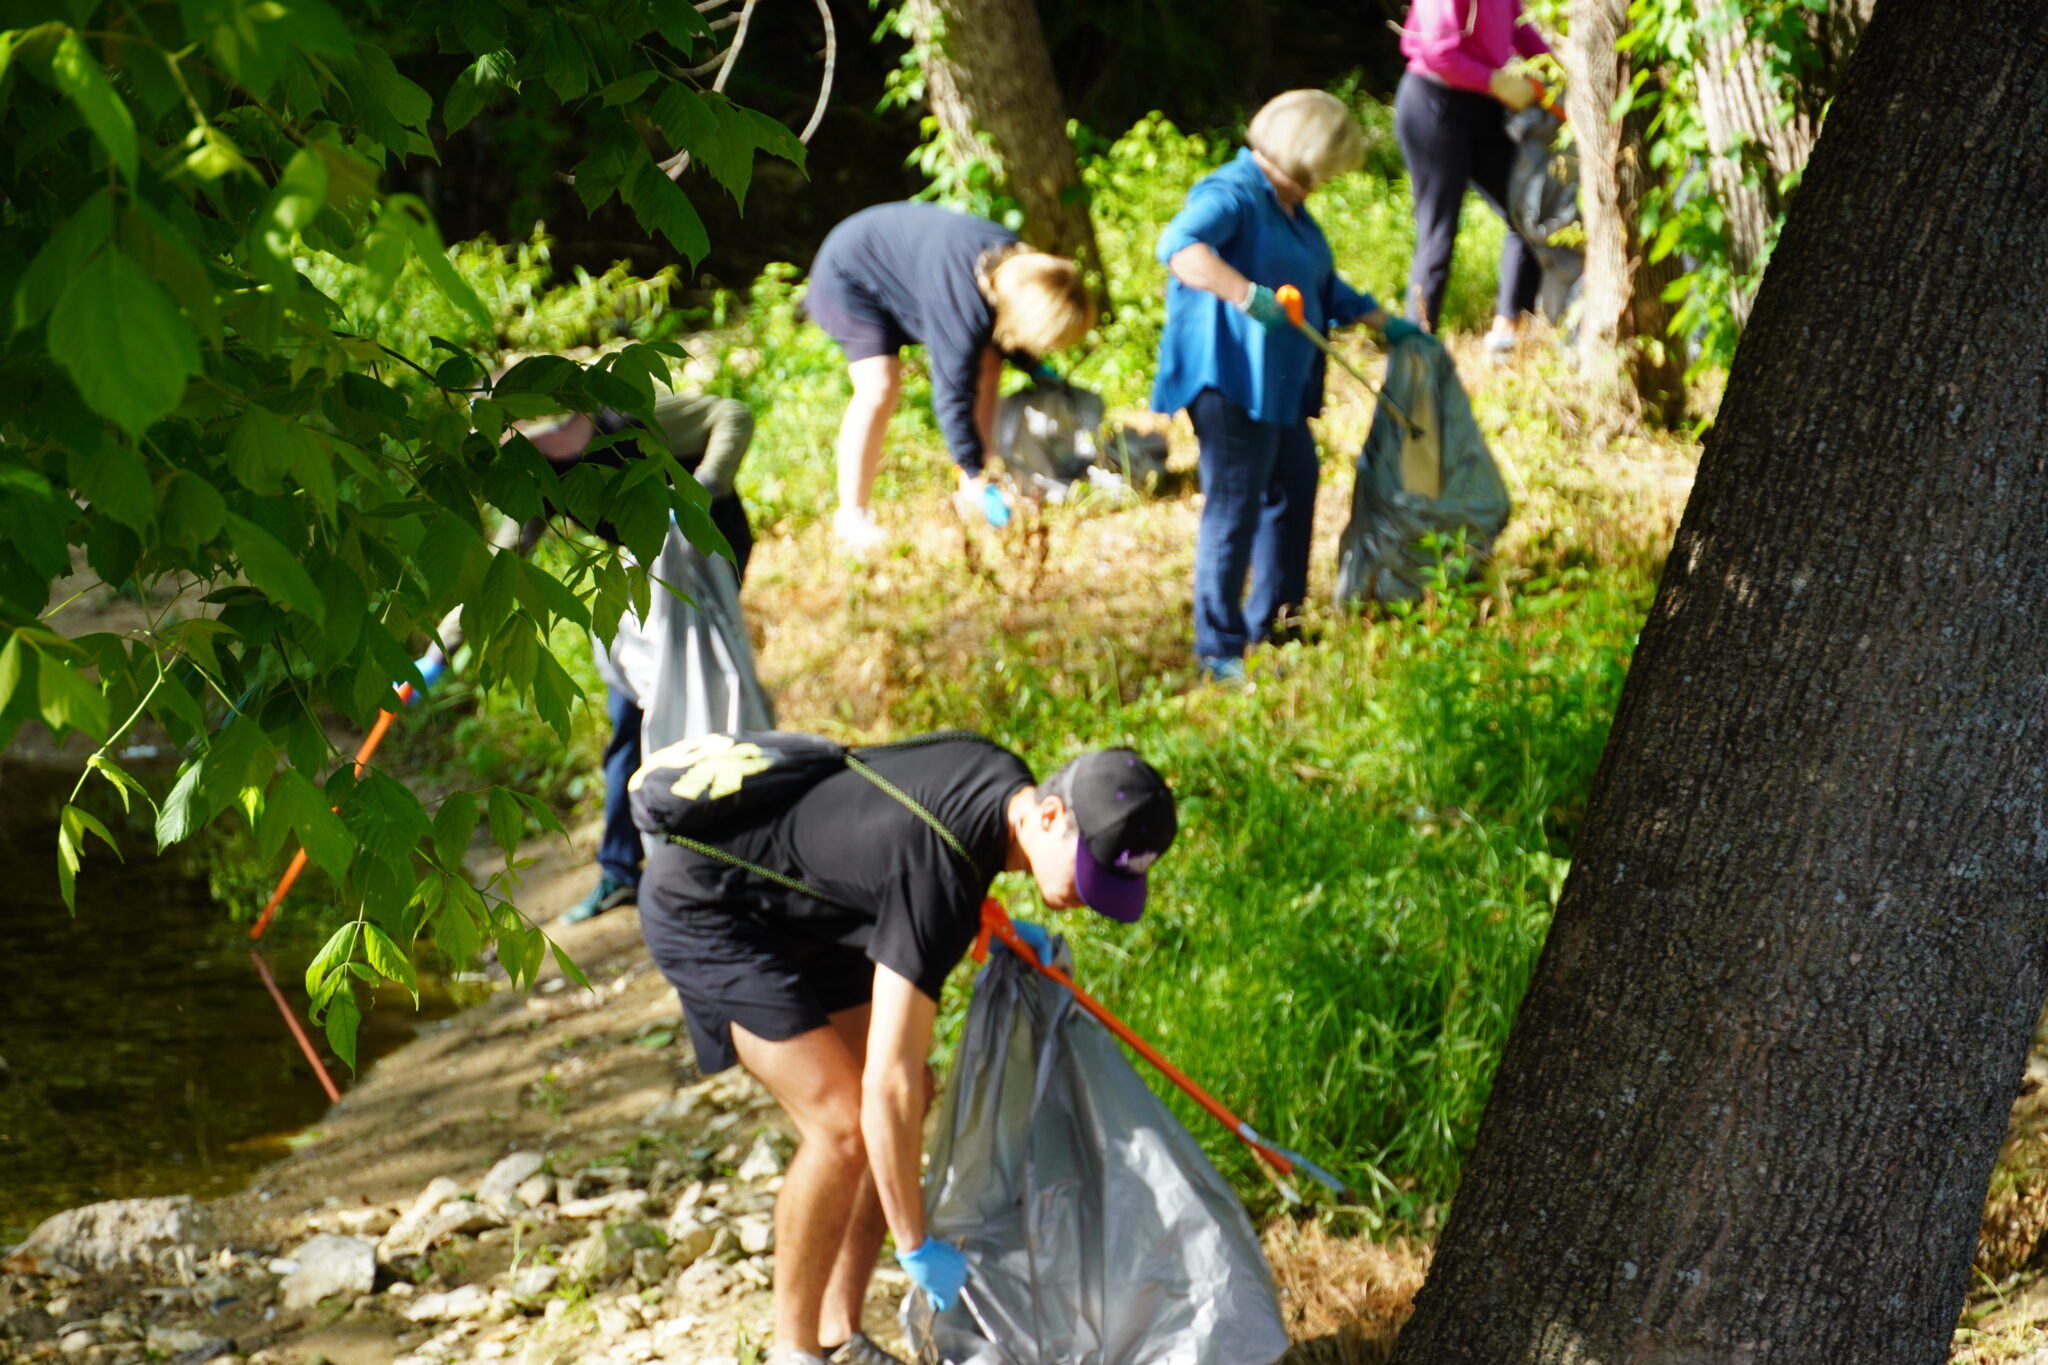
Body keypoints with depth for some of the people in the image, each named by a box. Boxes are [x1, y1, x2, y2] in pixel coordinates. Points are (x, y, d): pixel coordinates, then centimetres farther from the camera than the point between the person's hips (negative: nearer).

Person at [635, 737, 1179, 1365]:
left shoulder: (1003, 774, -9)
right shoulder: (938, 881, -36)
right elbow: (885, 1084, -35)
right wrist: (916, 1246, -28)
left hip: (793, 909, 10)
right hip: (700, 907, -10)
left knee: (916, 1094, 3)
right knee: (842, 1123, -19)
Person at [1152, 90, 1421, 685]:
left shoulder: (1289, 210, 18)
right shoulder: (1232, 194, -15)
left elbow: (1325, 289, 31)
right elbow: (1180, 246, -34)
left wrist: (1385, 323, 26)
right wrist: (1247, 295, -43)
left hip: (1279, 385, 11)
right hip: (1230, 378, -11)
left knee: (1294, 491, 17)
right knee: (1234, 506, -10)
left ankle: (1274, 630, 29)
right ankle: (1219, 649, -6)